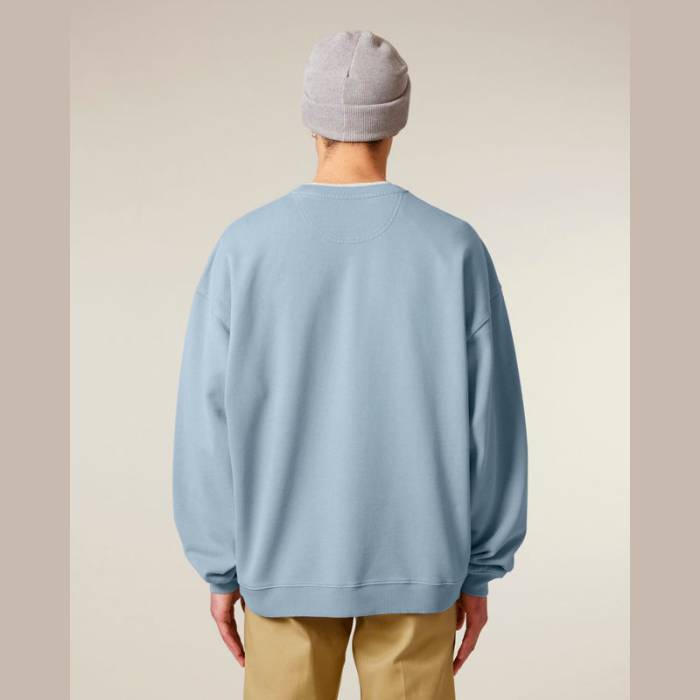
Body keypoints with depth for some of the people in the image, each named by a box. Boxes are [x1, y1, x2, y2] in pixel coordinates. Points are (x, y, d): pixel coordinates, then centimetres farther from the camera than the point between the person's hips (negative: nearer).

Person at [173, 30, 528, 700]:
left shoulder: (244, 248, -9)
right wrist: (479, 569, 5)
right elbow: (492, 426, -7)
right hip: (414, 560, 0)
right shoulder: (454, 248, -9)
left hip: (286, 557, 0)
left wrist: (220, 568, 5)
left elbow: (208, 425, -7)